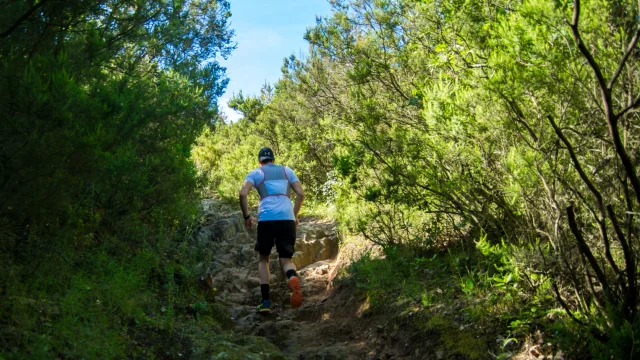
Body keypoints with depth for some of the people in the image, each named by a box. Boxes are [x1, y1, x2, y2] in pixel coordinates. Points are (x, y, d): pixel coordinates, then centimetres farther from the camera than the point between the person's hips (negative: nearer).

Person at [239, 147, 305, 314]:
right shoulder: (287, 171, 22)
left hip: (266, 219, -1)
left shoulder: (256, 173, 15)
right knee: (286, 259, 7)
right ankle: (293, 277, -30)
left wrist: (247, 217, 9)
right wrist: (295, 215, 22)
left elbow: (243, 194, -1)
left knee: (263, 259, 17)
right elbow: (301, 193, 12)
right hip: (287, 219, 1)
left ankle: (265, 301, 5)